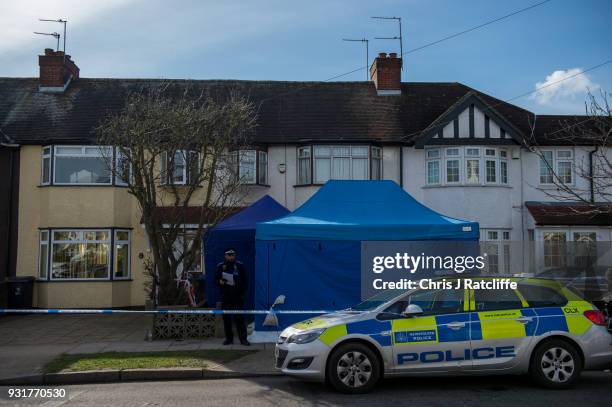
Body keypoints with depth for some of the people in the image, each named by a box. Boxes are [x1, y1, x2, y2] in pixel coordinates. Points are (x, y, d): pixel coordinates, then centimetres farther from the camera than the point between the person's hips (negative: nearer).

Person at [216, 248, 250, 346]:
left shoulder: (239, 266, 2)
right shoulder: (220, 266, 8)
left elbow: (244, 281, 4)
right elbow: (216, 279, 13)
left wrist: (243, 293, -2)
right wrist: (220, 281, -10)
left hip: (237, 297, -3)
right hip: (225, 297, 3)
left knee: (239, 317, -6)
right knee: (226, 318, 6)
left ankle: (243, 338, -4)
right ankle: (229, 338, 16)